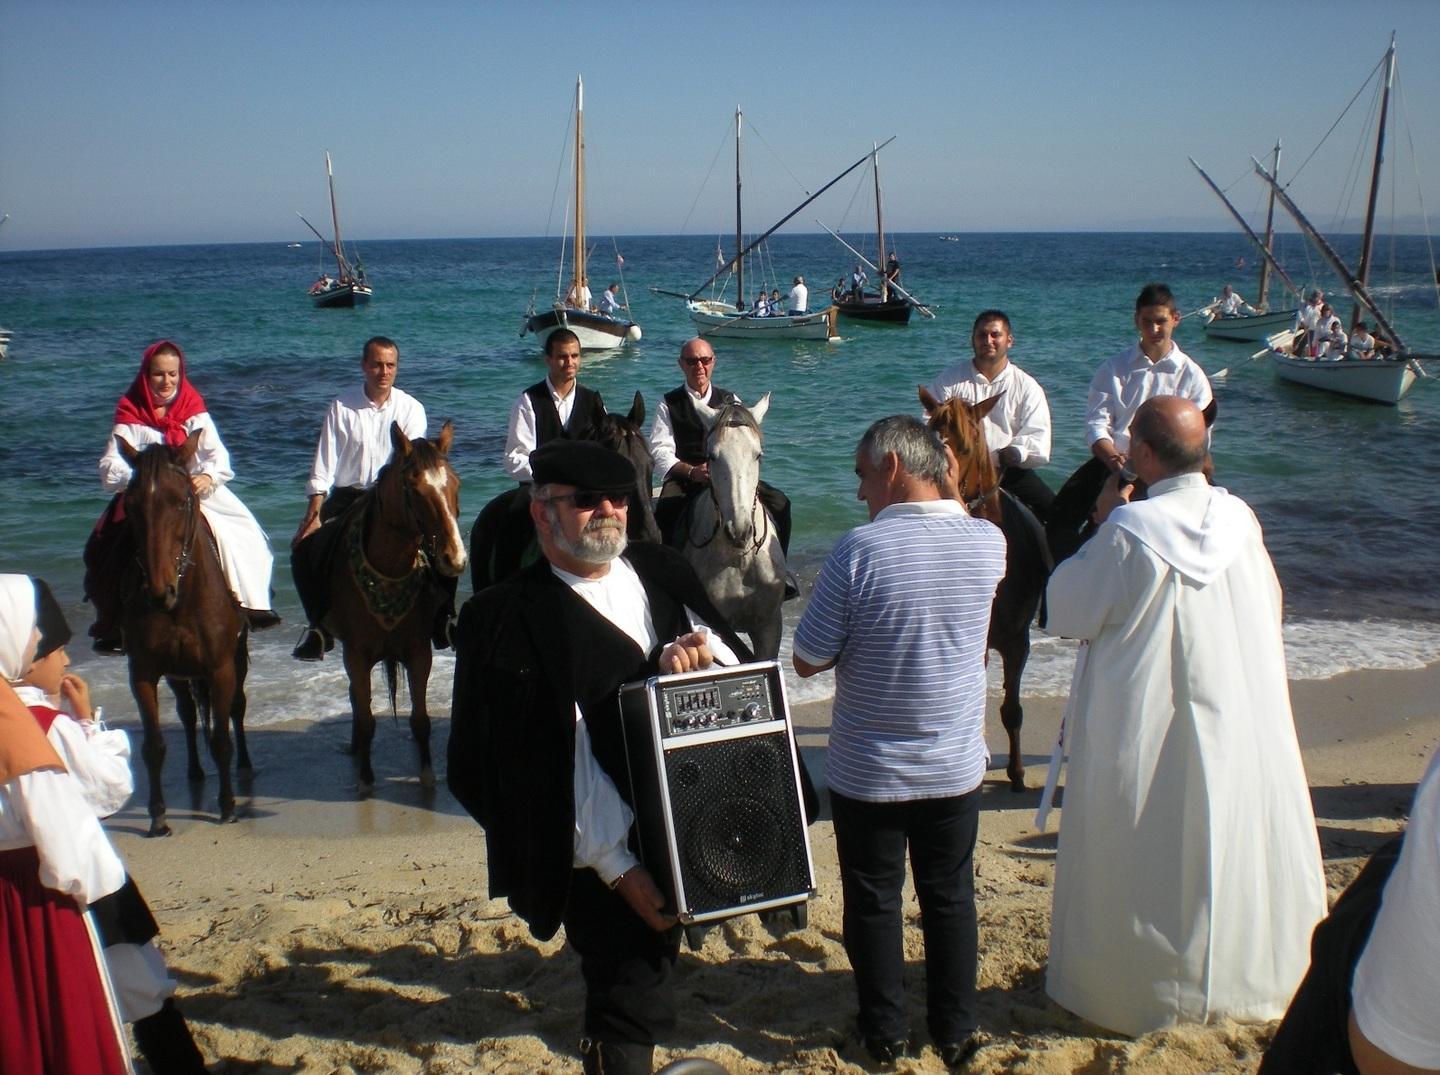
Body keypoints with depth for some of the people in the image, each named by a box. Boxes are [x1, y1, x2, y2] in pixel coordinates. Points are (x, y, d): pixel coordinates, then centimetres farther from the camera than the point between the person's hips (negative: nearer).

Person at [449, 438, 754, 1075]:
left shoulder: (661, 574, 6)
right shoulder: (509, 621, -12)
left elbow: (736, 660, 5)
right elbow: (557, 762, -15)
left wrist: (697, 648, -18)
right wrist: (618, 868, -18)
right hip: (605, 861, -6)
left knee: (636, 1000, 21)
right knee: (629, 1008, 4)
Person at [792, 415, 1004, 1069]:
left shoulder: (859, 550, -21)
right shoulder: (989, 543, -9)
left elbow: (807, 662, -13)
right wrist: (945, 496, 6)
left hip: (867, 771, -3)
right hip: (956, 767, 3)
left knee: (873, 901, 15)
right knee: (950, 897, 19)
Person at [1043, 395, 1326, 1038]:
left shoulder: (1130, 531, -20)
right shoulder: (1239, 517, -5)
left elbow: (1067, 612, -9)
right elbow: (1267, 608, 9)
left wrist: (1101, 525, -3)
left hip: (1149, 731, -5)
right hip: (1241, 729, 5)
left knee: (1142, 861, 10)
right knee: (1232, 842, 19)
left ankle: (1139, 987, 24)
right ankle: (1248, 972, 35)